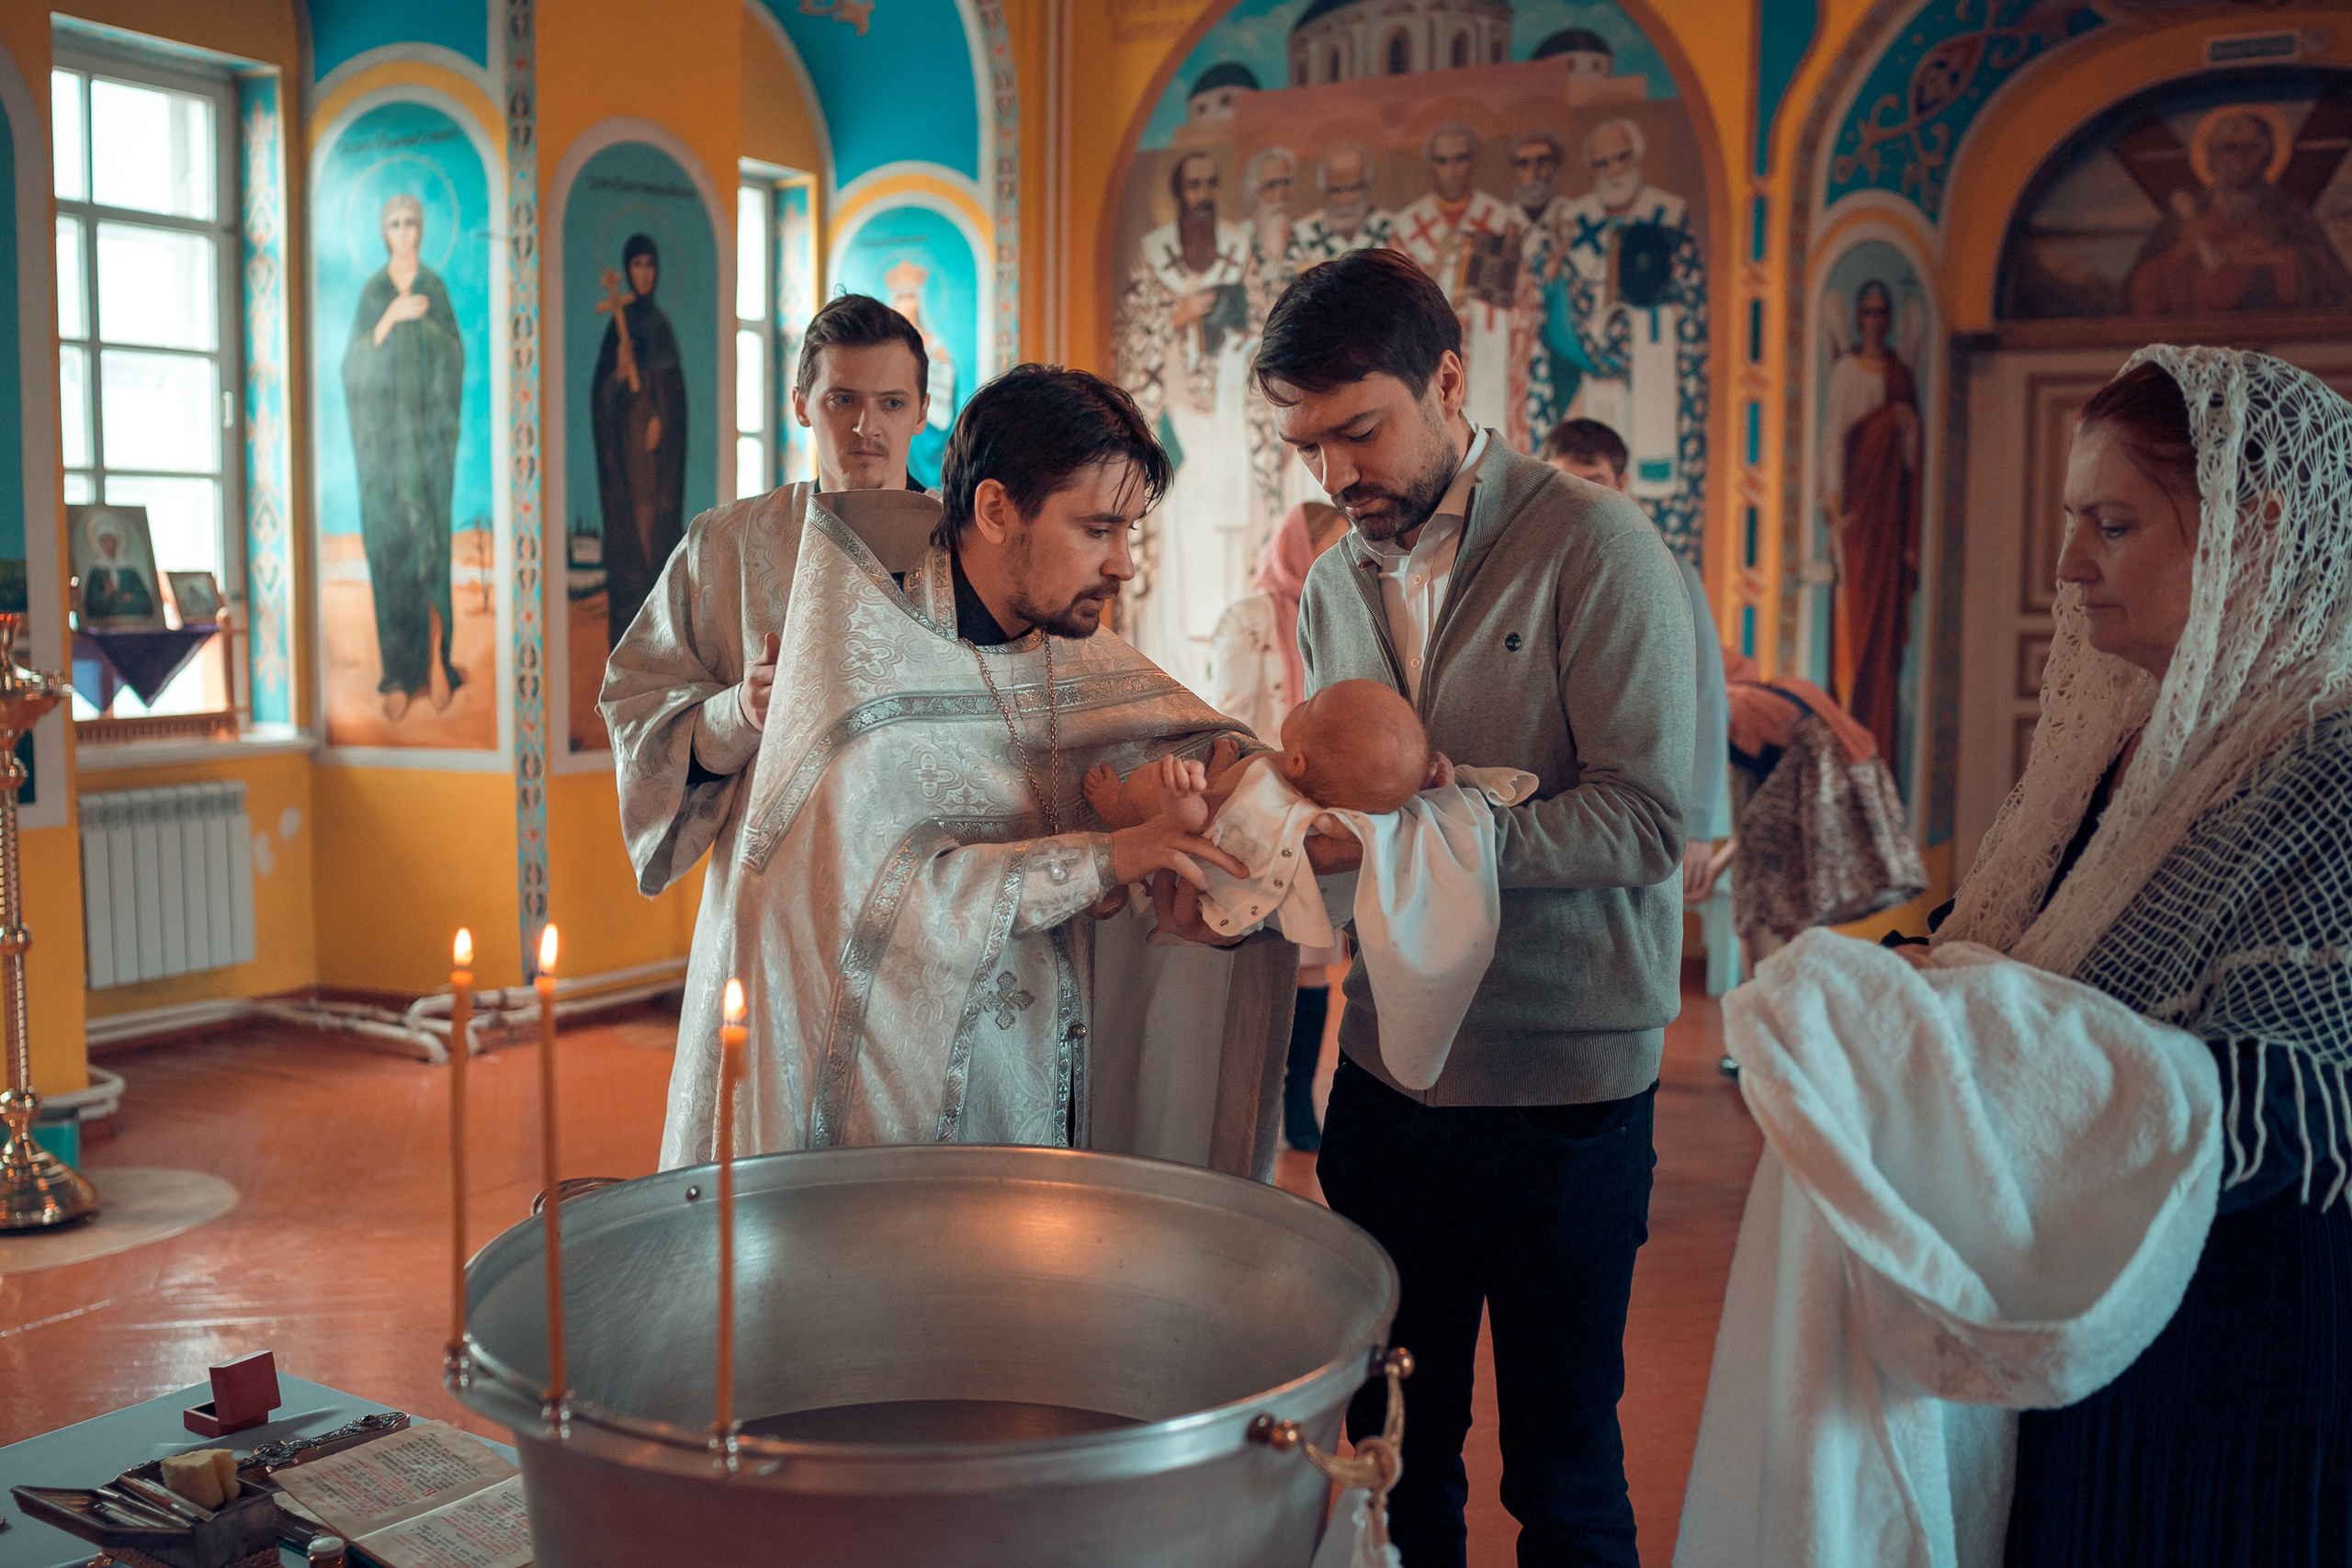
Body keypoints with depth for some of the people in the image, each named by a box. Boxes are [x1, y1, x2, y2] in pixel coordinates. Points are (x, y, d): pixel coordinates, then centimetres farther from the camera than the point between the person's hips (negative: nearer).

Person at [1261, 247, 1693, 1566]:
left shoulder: (1596, 545, -11)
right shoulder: (1338, 582, 9)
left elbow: (1643, 821, -19)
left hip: (1564, 1085, -5)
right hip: (1387, 1074, 5)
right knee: (1394, 1456, 17)